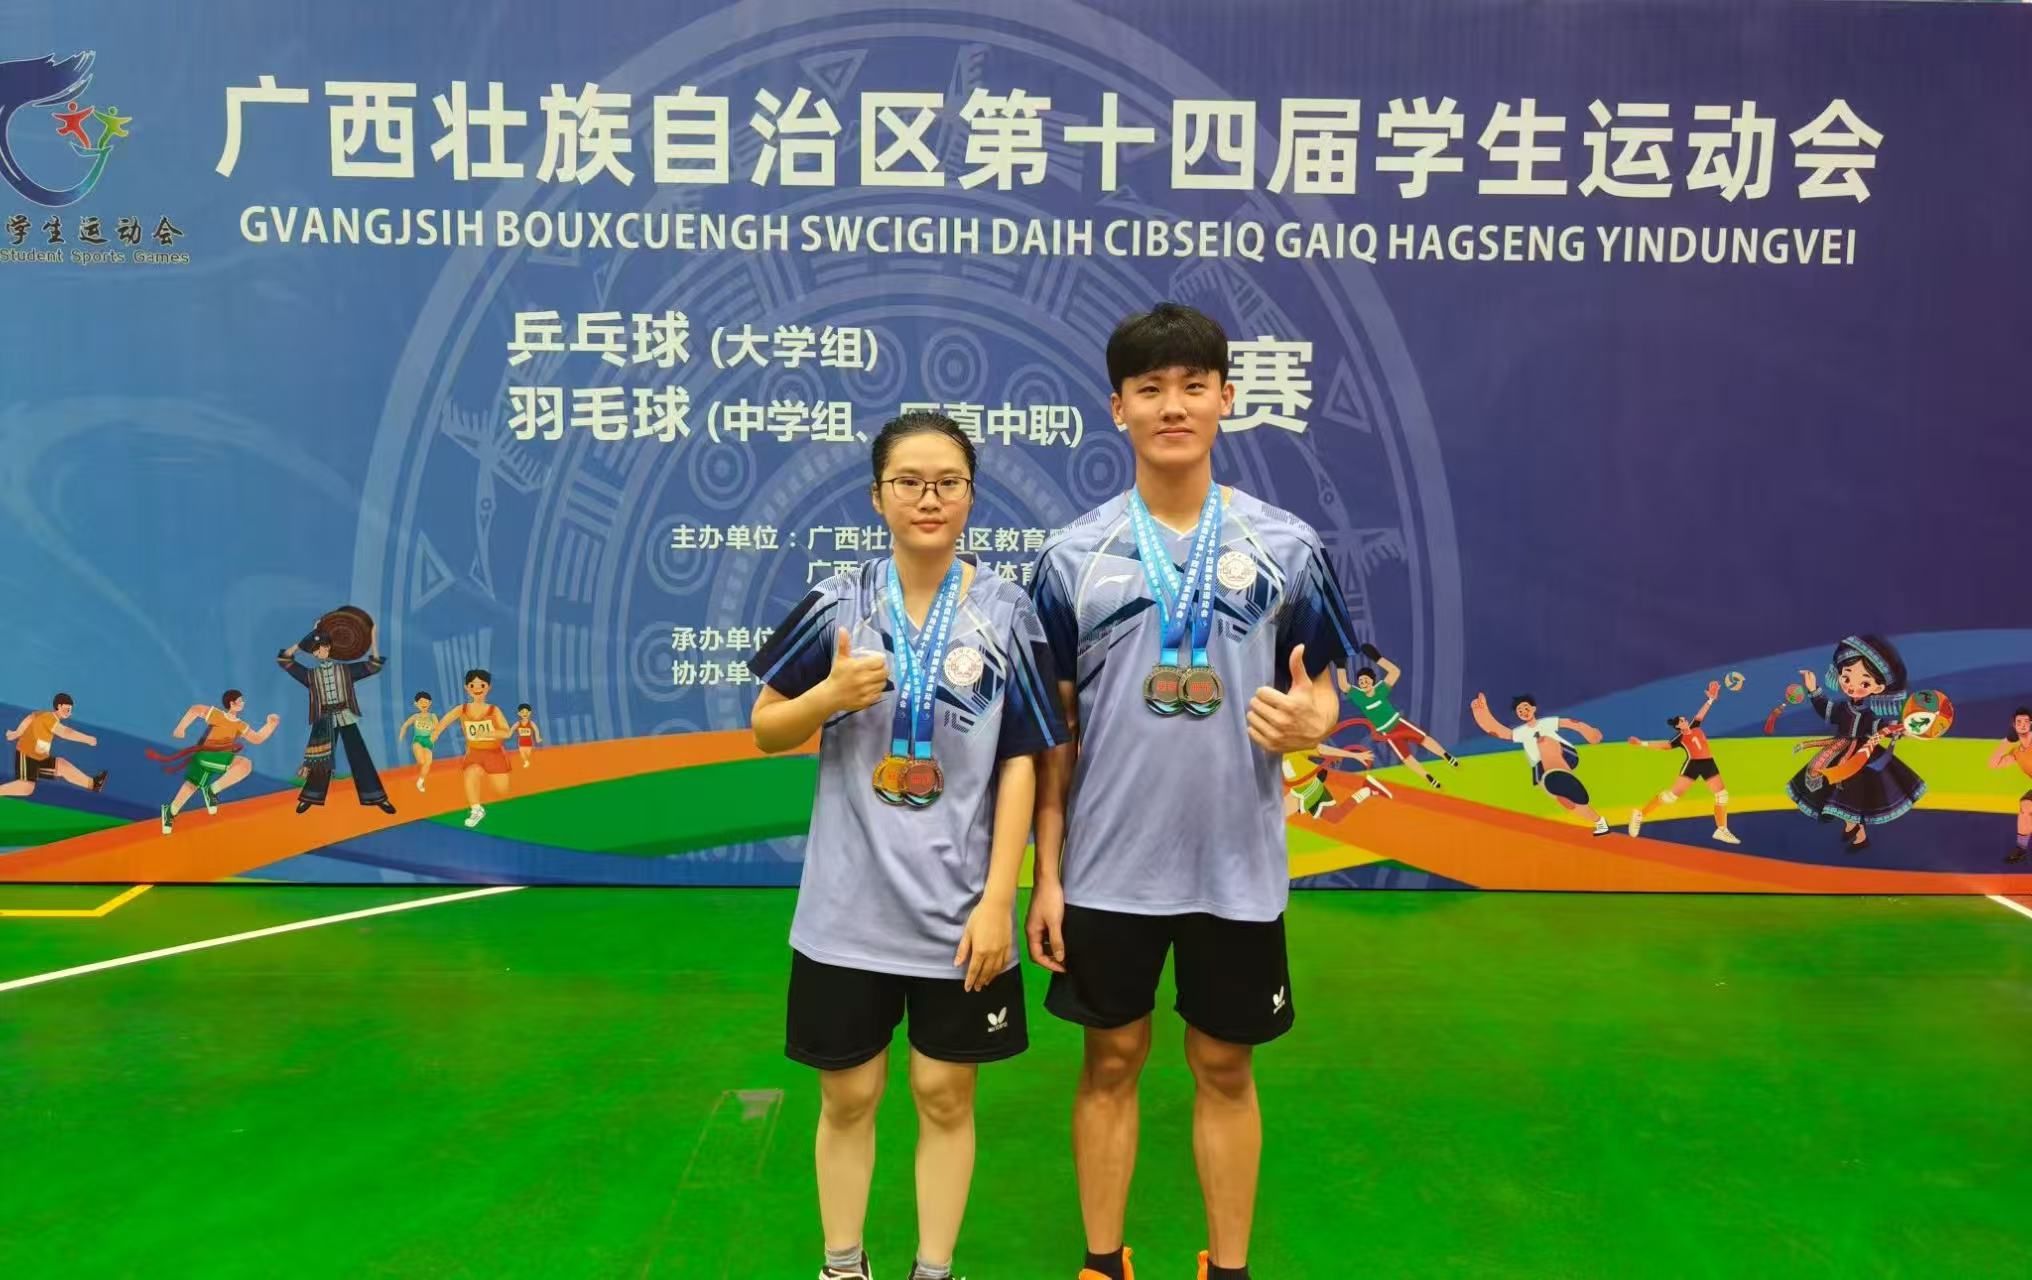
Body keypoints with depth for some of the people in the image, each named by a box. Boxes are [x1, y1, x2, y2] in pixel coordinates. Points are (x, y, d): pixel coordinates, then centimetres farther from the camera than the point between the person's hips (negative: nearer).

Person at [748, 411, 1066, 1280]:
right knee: (847, 1096, 14)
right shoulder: (836, 604, -2)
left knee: (945, 1095, 12)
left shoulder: (1006, 613, -4)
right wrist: (830, 695, -16)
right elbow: (764, 731, 5)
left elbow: (1021, 763, -4)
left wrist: (999, 899, -8)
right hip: (848, 905, 1)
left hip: (957, 908, -1)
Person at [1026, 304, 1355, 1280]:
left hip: (1237, 865, 0)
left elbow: (1319, 691, 6)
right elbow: (1053, 727, 2)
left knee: (1225, 1068, 14)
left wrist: (1310, 721, -19)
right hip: (1109, 866, 0)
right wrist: (1047, 873, 0)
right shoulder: (1073, 555, -2)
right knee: (1112, 1063, 13)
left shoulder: (1287, 546, -3)